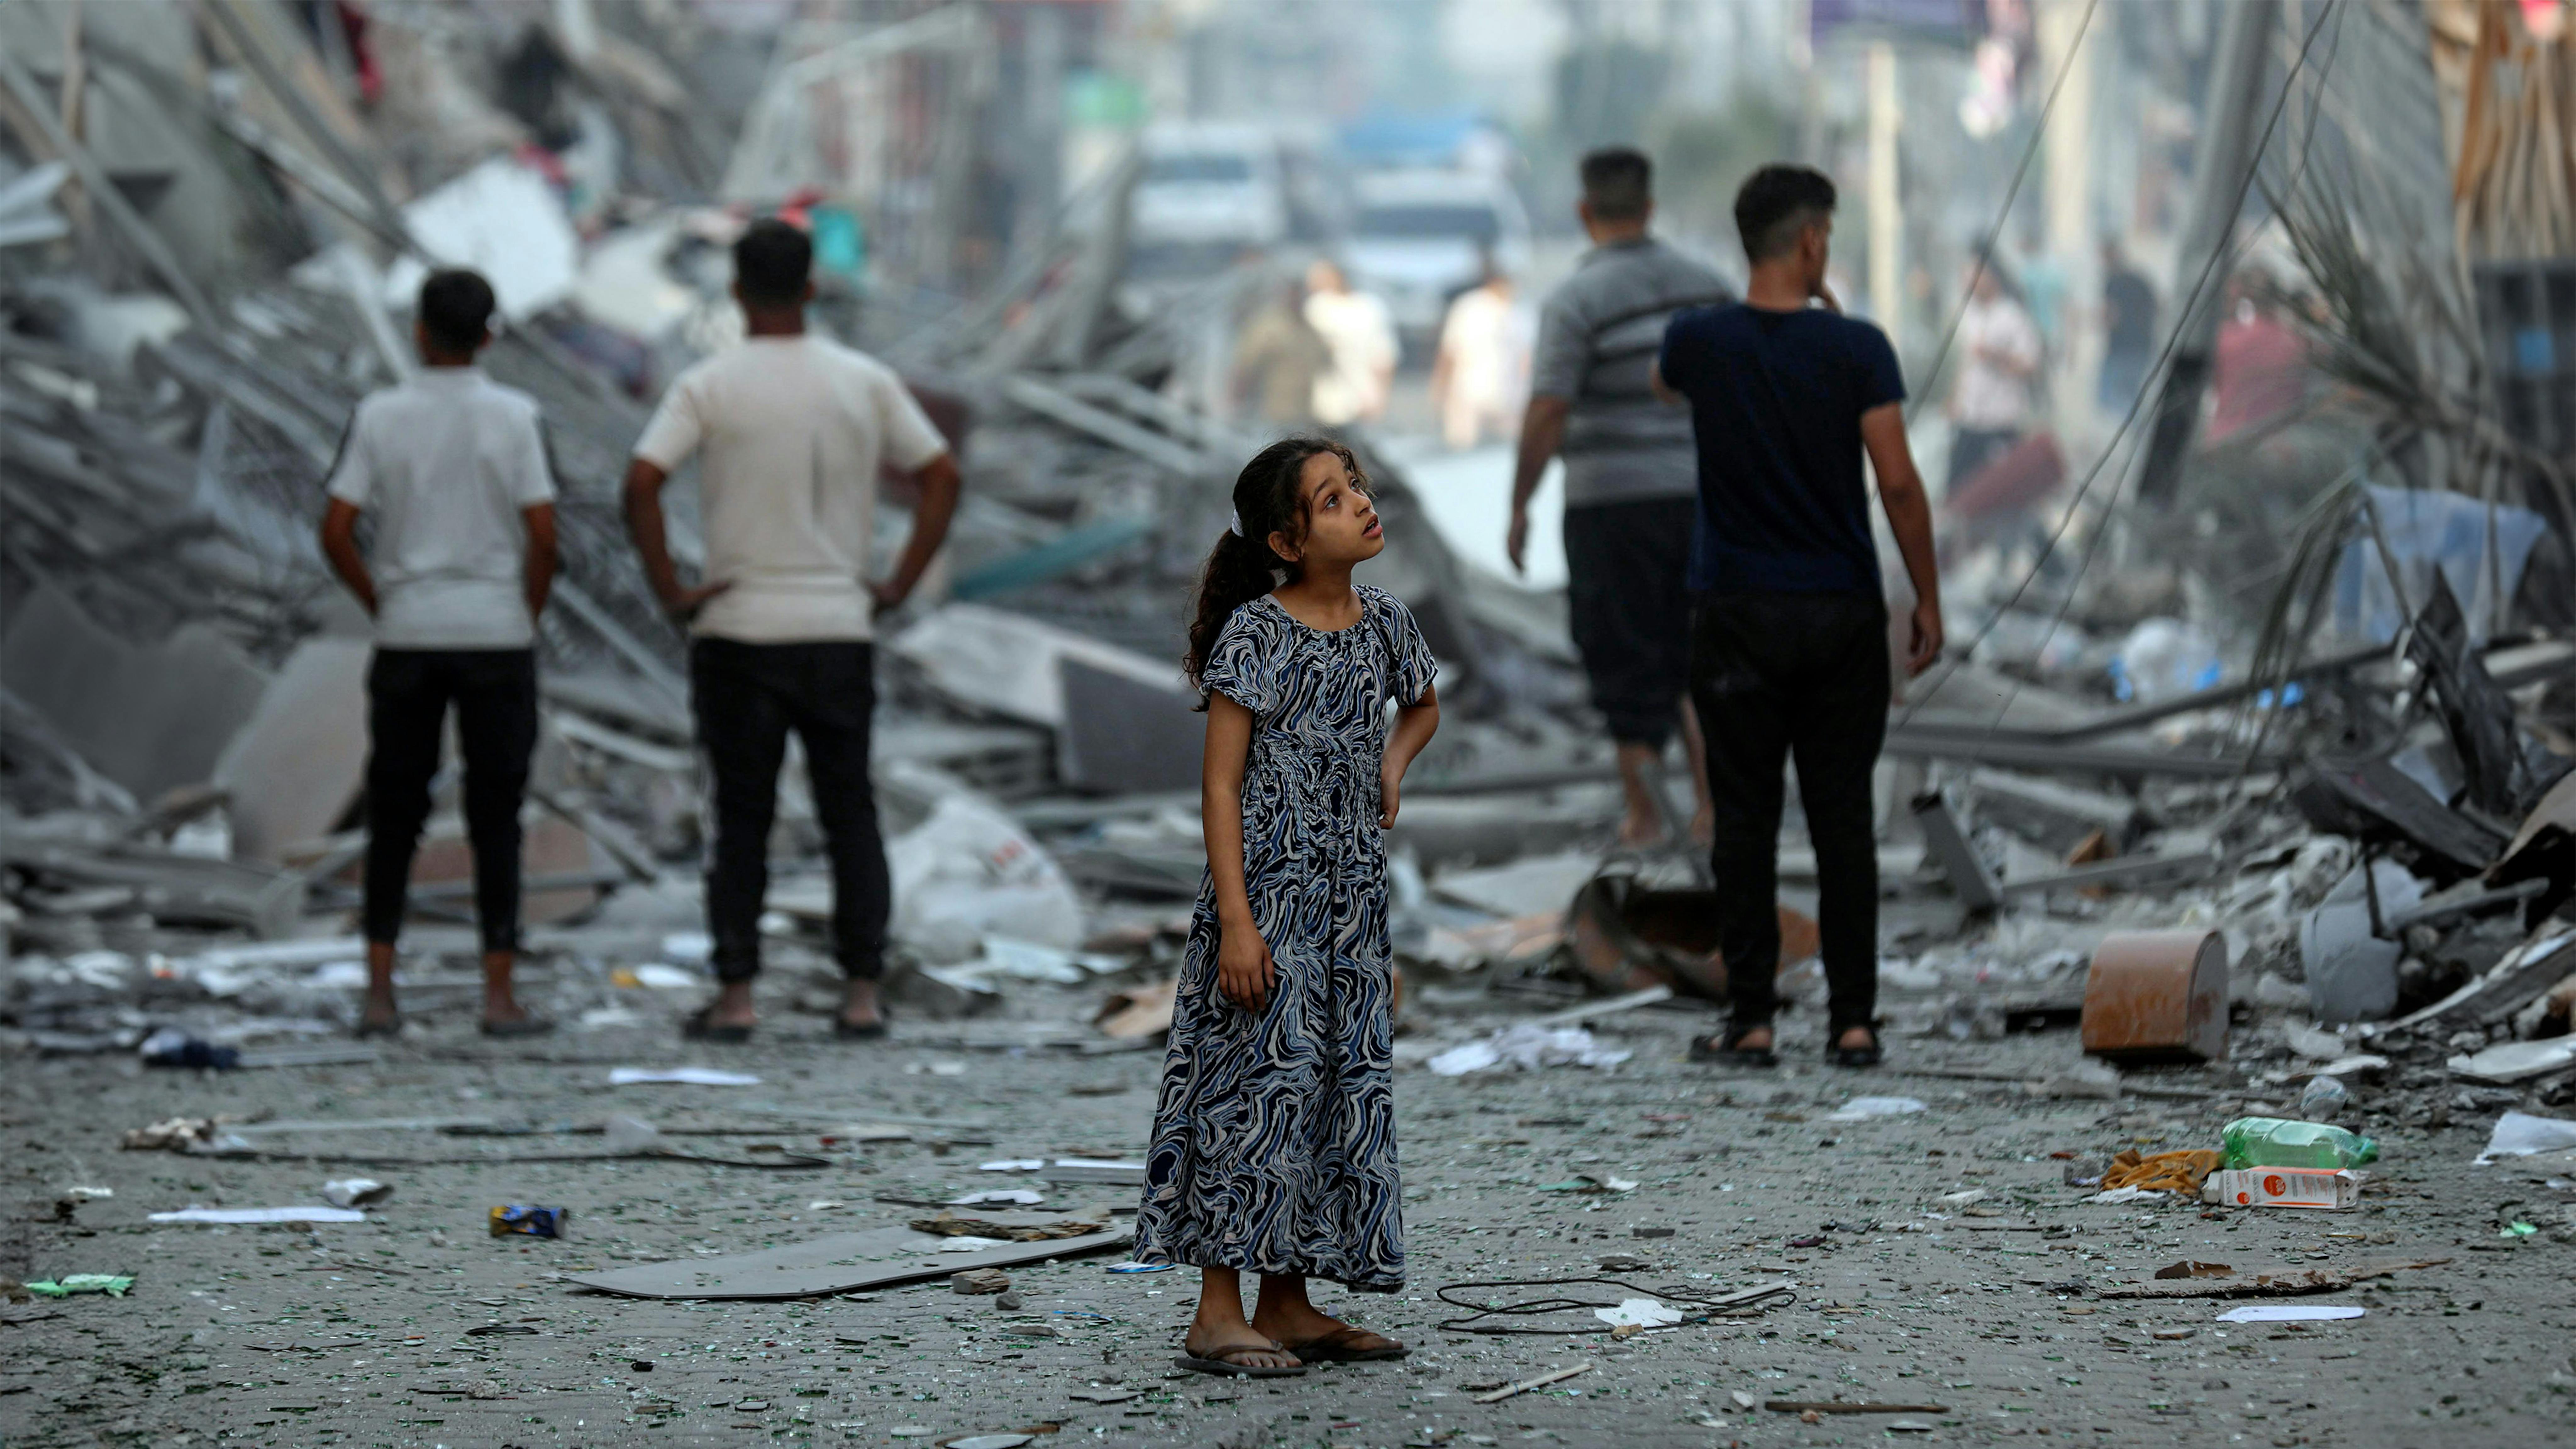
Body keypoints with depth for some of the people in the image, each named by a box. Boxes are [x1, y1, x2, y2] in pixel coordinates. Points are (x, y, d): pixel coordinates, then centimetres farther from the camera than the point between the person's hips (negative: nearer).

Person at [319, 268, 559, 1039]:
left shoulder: (379, 416, 0)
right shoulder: (514, 417, -4)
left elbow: (336, 534, -4)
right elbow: (542, 535, -10)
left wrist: (382, 605, 9)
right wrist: (529, 616, 5)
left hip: (406, 637, 1)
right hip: (496, 636, -1)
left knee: (394, 818, 8)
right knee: (495, 818, 3)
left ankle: (379, 994, 6)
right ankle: (499, 996, 1)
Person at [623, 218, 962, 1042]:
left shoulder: (709, 388, -5)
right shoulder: (866, 384, 3)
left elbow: (642, 483, -17)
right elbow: (942, 478, 3)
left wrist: (670, 590, -9)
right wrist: (898, 586, 5)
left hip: (737, 632, -2)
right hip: (840, 631, 2)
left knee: (742, 823, 4)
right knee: (851, 818, 9)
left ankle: (735, 999, 2)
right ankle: (862, 996, 6)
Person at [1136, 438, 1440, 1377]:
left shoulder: (1382, 623, 7)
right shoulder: (1255, 634, -11)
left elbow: (1422, 707, 30)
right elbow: (1221, 783, -12)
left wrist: (1393, 763, 7)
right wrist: (1235, 920, -19)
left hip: (1352, 900, 7)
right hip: (1270, 892, -7)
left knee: (1347, 1086, 7)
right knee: (1262, 1080, -8)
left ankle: (1289, 1304, 16)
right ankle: (1219, 1314, -4)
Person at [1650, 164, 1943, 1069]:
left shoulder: (1700, 341, -4)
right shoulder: (1857, 349, -8)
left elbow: (1664, 383, 22)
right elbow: (1898, 484, -9)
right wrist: (1928, 600, 1)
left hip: (1738, 618, 0)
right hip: (1843, 618, 0)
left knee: (1746, 823, 4)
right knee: (1843, 822, 5)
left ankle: (1751, 1020, 3)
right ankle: (1853, 1020, 6)